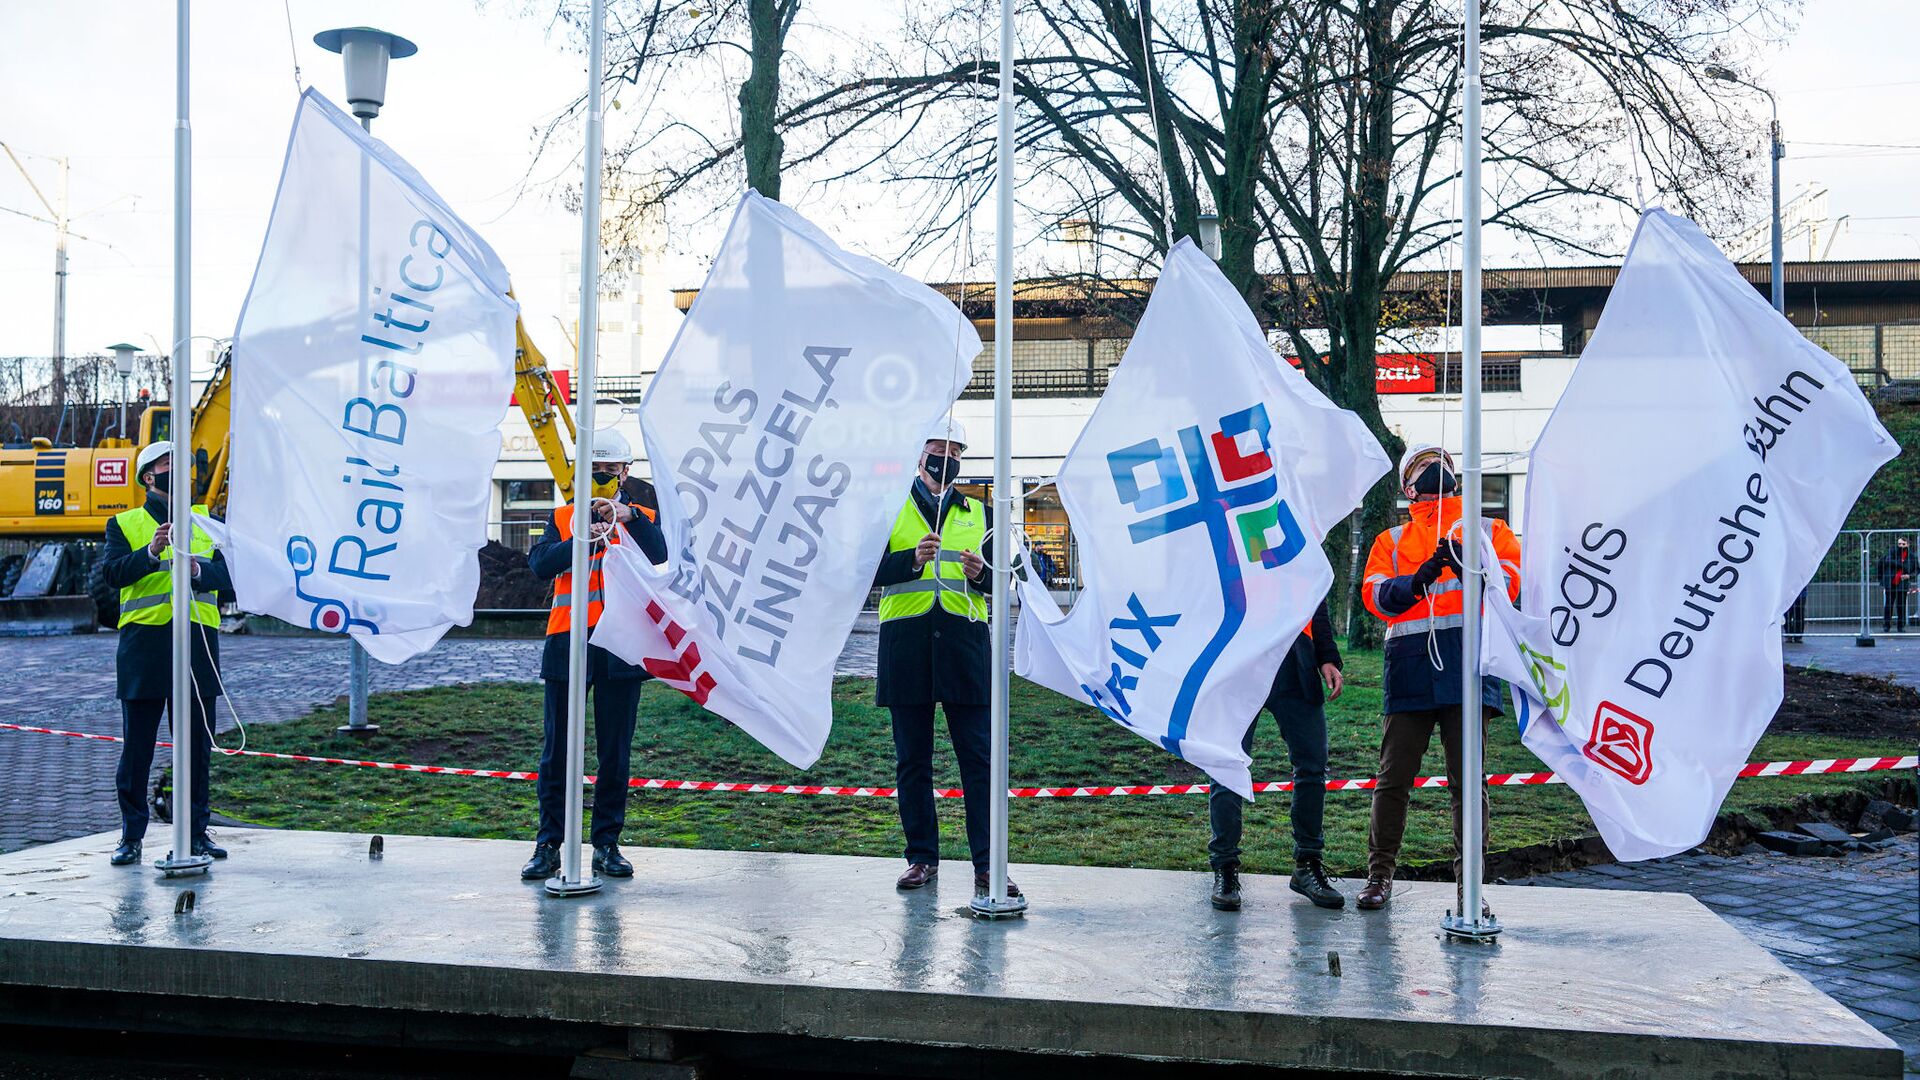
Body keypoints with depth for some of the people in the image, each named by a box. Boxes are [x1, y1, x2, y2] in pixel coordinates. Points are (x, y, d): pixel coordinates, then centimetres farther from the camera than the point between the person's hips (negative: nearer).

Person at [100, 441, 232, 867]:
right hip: (143, 643, -2)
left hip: (198, 640, 2)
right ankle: (131, 835, 10)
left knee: (197, 743, 5)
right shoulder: (124, 523, 9)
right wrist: (151, 553, -24)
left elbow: (228, 572, 4)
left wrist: (199, 569, -17)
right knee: (136, 744, 1)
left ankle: (196, 831, 14)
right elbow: (112, 571, -7)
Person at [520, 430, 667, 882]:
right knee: (557, 750, 2)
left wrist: (628, 517, -25)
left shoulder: (639, 518, 11)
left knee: (615, 751, 5)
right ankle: (548, 845, 9)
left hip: (621, 647, 0)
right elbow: (540, 564, -6)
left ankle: (607, 844, 14)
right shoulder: (562, 518, 12)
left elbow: (658, 556, -11)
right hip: (568, 642, 0)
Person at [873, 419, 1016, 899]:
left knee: (978, 756, -4)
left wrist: (981, 573, -8)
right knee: (912, 759, 5)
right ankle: (922, 857, 17)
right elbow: (872, 571, -1)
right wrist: (913, 559, -18)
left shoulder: (978, 513, 16)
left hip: (964, 641, 1)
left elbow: (1000, 579, 14)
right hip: (906, 643, 0)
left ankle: (987, 865, -1)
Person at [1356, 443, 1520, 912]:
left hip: (1467, 660, -1)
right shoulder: (1391, 540, 19)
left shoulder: (1489, 531, 17)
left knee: (1468, 778, -1)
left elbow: (1507, 585, -1)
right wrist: (1421, 578, -16)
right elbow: (1376, 596, 2)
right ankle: (1379, 873, 16)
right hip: (1409, 663, 1)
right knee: (1394, 776, 3)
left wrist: (1467, 566, -20)